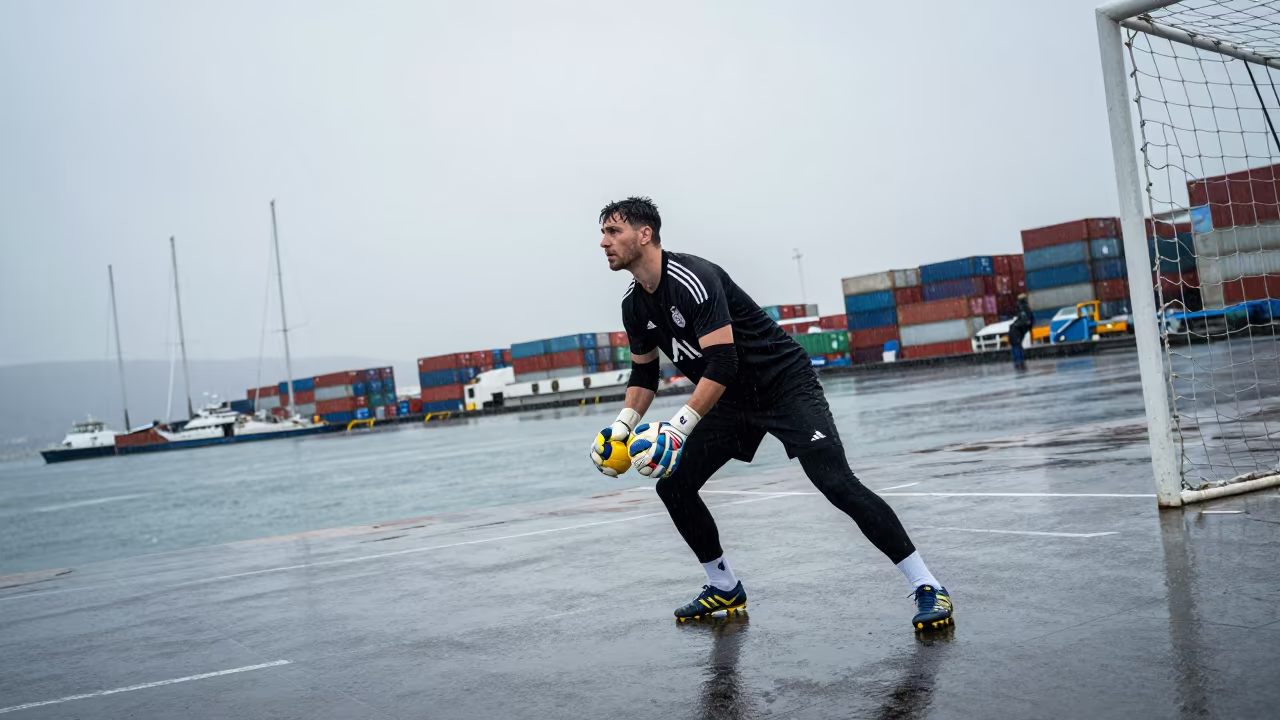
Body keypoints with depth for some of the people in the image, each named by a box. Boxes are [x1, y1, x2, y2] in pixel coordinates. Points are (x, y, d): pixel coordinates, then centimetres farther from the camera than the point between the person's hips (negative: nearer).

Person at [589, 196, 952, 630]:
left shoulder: (692, 279, -25)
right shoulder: (634, 305, 2)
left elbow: (722, 364, -32)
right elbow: (644, 373, 15)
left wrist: (679, 427, -36)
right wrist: (623, 425, 1)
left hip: (785, 383, -9)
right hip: (731, 401, 9)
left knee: (836, 483, -21)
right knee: (672, 486, 3)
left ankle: (927, 588, -12)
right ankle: (725, 588, 20)